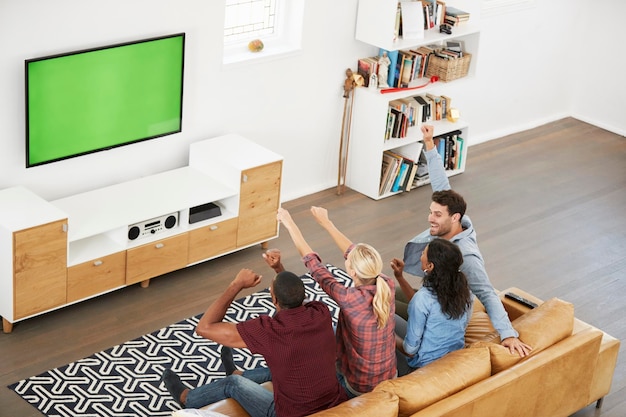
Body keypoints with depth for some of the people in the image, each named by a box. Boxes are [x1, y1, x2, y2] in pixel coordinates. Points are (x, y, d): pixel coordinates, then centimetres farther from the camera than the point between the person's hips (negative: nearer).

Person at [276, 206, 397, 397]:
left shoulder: (349, 298, -30)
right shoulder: (388, 286, -16)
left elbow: (313, 265, -18)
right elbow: (356, 254, 0)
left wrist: (290, 224, -10)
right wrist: (326, 223, 8)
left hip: (359, 390, -5)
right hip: (390, 380, 5)